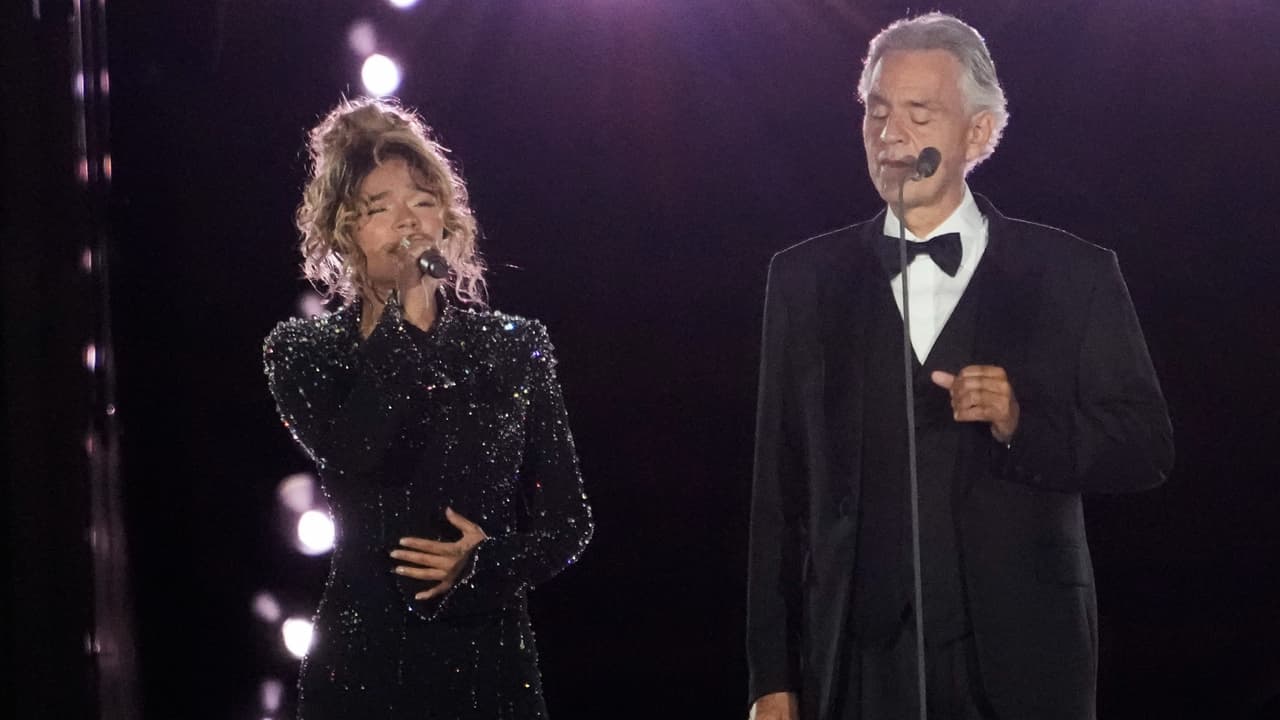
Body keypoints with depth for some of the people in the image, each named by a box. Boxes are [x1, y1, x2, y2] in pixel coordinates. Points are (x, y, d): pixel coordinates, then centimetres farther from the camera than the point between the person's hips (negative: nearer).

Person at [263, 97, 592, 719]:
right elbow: (351, 452, -19)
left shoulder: (515, 347, 6)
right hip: (362, 661, -1)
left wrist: (489, 561, -13)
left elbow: (568, 524, 6)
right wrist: (402, 310, -11)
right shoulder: (304, 351, 2)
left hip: (491, 660, 1)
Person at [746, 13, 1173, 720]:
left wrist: (1020, 421, -17)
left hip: (1020, 662, -1)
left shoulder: (1073, 275, 1)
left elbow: (1147, 448, 1)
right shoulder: (804, 278, 7)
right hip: (859, 663, 2)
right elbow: (778, 484, 6)